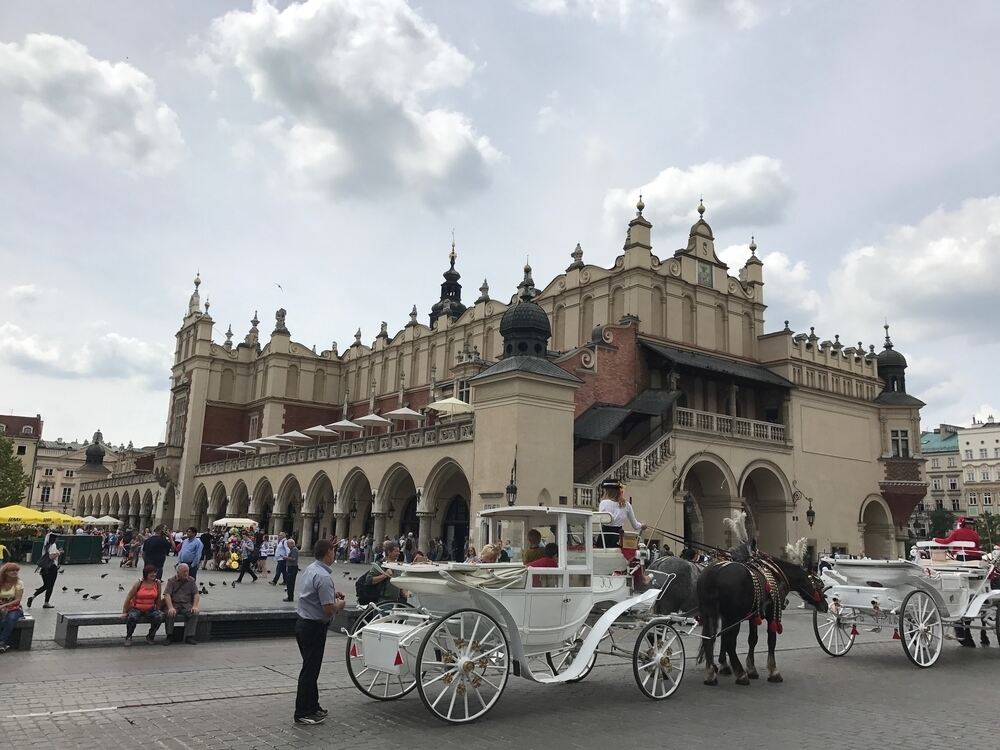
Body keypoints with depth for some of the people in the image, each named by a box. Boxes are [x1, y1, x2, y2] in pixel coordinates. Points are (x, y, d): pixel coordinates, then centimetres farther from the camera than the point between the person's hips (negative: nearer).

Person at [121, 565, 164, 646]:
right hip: (136, 608, -2)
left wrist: (158, 610, 14)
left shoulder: (157, 583, 1)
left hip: (150, 609, 2)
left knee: (159, 617, -26)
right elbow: (128, 597, -2)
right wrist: (124, 612, -3)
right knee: (132, 617, -35)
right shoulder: (139, 583, -7)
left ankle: (150, 636, 2)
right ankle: (128, 637, -5)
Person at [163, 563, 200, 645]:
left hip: (187, 604, 2)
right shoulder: (172, 581, 3)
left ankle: (189, 636, -21)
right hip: (174, 604, -2)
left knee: (194, 613, -27)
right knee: (170, 614, -32)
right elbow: (167, 595, -10)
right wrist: (171, 607, -26)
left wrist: (195, 606, -13)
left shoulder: (191, 580, 10)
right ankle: (169, 636, -17)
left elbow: (196, 594, 5)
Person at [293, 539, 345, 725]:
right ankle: (303, 713, 7)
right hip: (314, 627, -10)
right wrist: (340, 605, -6)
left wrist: (332, 592, 15)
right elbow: (328, 608, -26)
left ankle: (313, 706, 29)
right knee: (310, 669, -1)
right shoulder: (324, 577, -24)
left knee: (311, 667, 18)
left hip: (303, 623, 10)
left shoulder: (310, 569, 7)